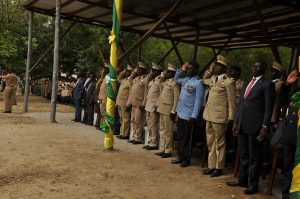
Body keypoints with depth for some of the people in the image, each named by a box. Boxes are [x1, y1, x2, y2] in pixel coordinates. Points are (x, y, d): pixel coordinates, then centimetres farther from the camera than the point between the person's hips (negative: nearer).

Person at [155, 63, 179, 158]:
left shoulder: (174, 83, -11)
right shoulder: (165, 82, 15)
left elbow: (177, 98, -15)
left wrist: (173, 111, -18)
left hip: (168, 110, -9)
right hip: (162, 109, 9)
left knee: (168, 131, -1)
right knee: (162, 130, 13)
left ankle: (168, 151, 8)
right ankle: (162, 149, 21)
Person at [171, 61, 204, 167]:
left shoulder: (198, 83, -13)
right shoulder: (185, 79, 9)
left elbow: (198, 101, -15)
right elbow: (176, 79, 30)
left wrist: (194, 116, -18)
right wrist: (181, 69, 13)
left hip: (189, 116, -7)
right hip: (180, 114, 7)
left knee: (187, 138, 3)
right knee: (180, 137, 14)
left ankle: (186, 159, 14)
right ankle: (180, 157, 25)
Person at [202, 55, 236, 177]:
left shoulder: (229, 82, -9)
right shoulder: (213, 78, 12)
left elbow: (232, 102, -8)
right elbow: (204, 78, 33)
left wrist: (231, 118, -9)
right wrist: (210, 70, 14)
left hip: (219, 117, -7)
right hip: (209, 116, 7)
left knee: (219, 143, 3)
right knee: (210, 143, 13)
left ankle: (219, 168, 14)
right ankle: (211, 166, 23)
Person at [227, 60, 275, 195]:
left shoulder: (267, 84, -6)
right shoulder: (247, 84, 16)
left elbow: (269, 107, -10)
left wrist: (265, 126, -15)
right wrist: (236, 122, 14)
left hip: (255, 126, -7)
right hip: (242, 125, 7)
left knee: (253, 157, 3)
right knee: (243, 155, 16)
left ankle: (253, 185, 15)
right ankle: (242, 180, 28)